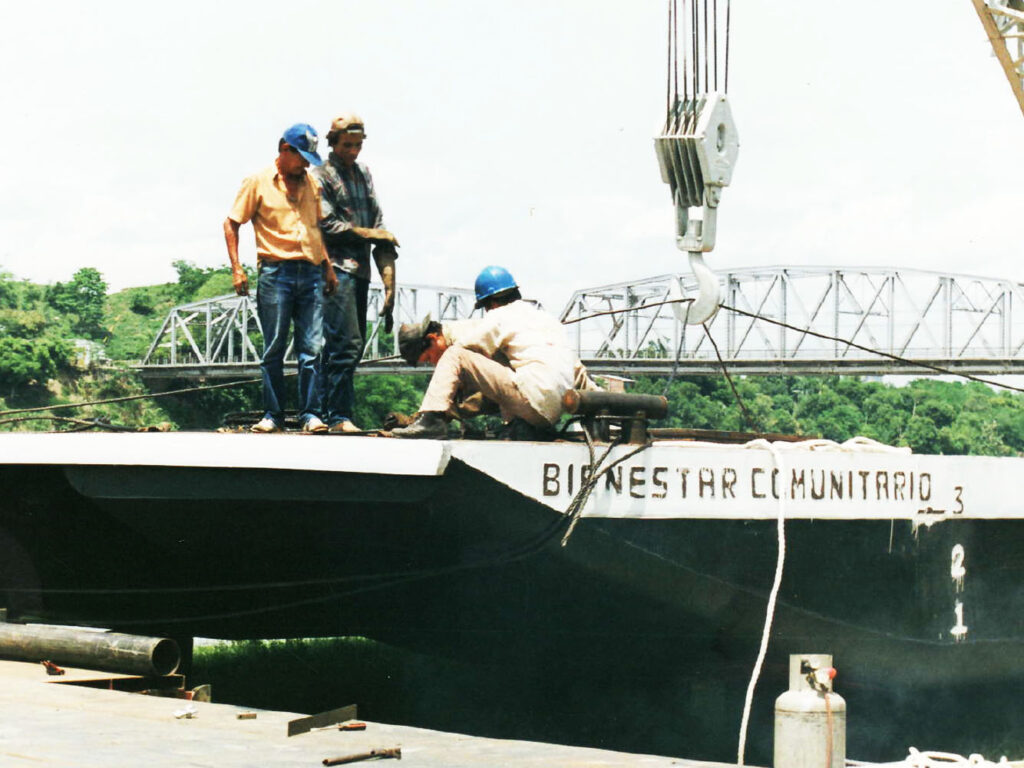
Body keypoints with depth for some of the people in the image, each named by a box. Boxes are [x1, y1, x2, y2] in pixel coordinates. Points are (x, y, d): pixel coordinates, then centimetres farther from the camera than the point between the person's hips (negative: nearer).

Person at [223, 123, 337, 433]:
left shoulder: (312, 183, 16)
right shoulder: (258, 182, 3)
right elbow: (231, 223, 3)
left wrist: (329, 268, 16)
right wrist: (236, 268, -6)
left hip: (311, 273, 4)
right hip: (275, 273, -4)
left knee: (311, 348, -2)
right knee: (273, 349, 0)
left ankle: (310, 414, 1)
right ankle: (272, 415, 6)